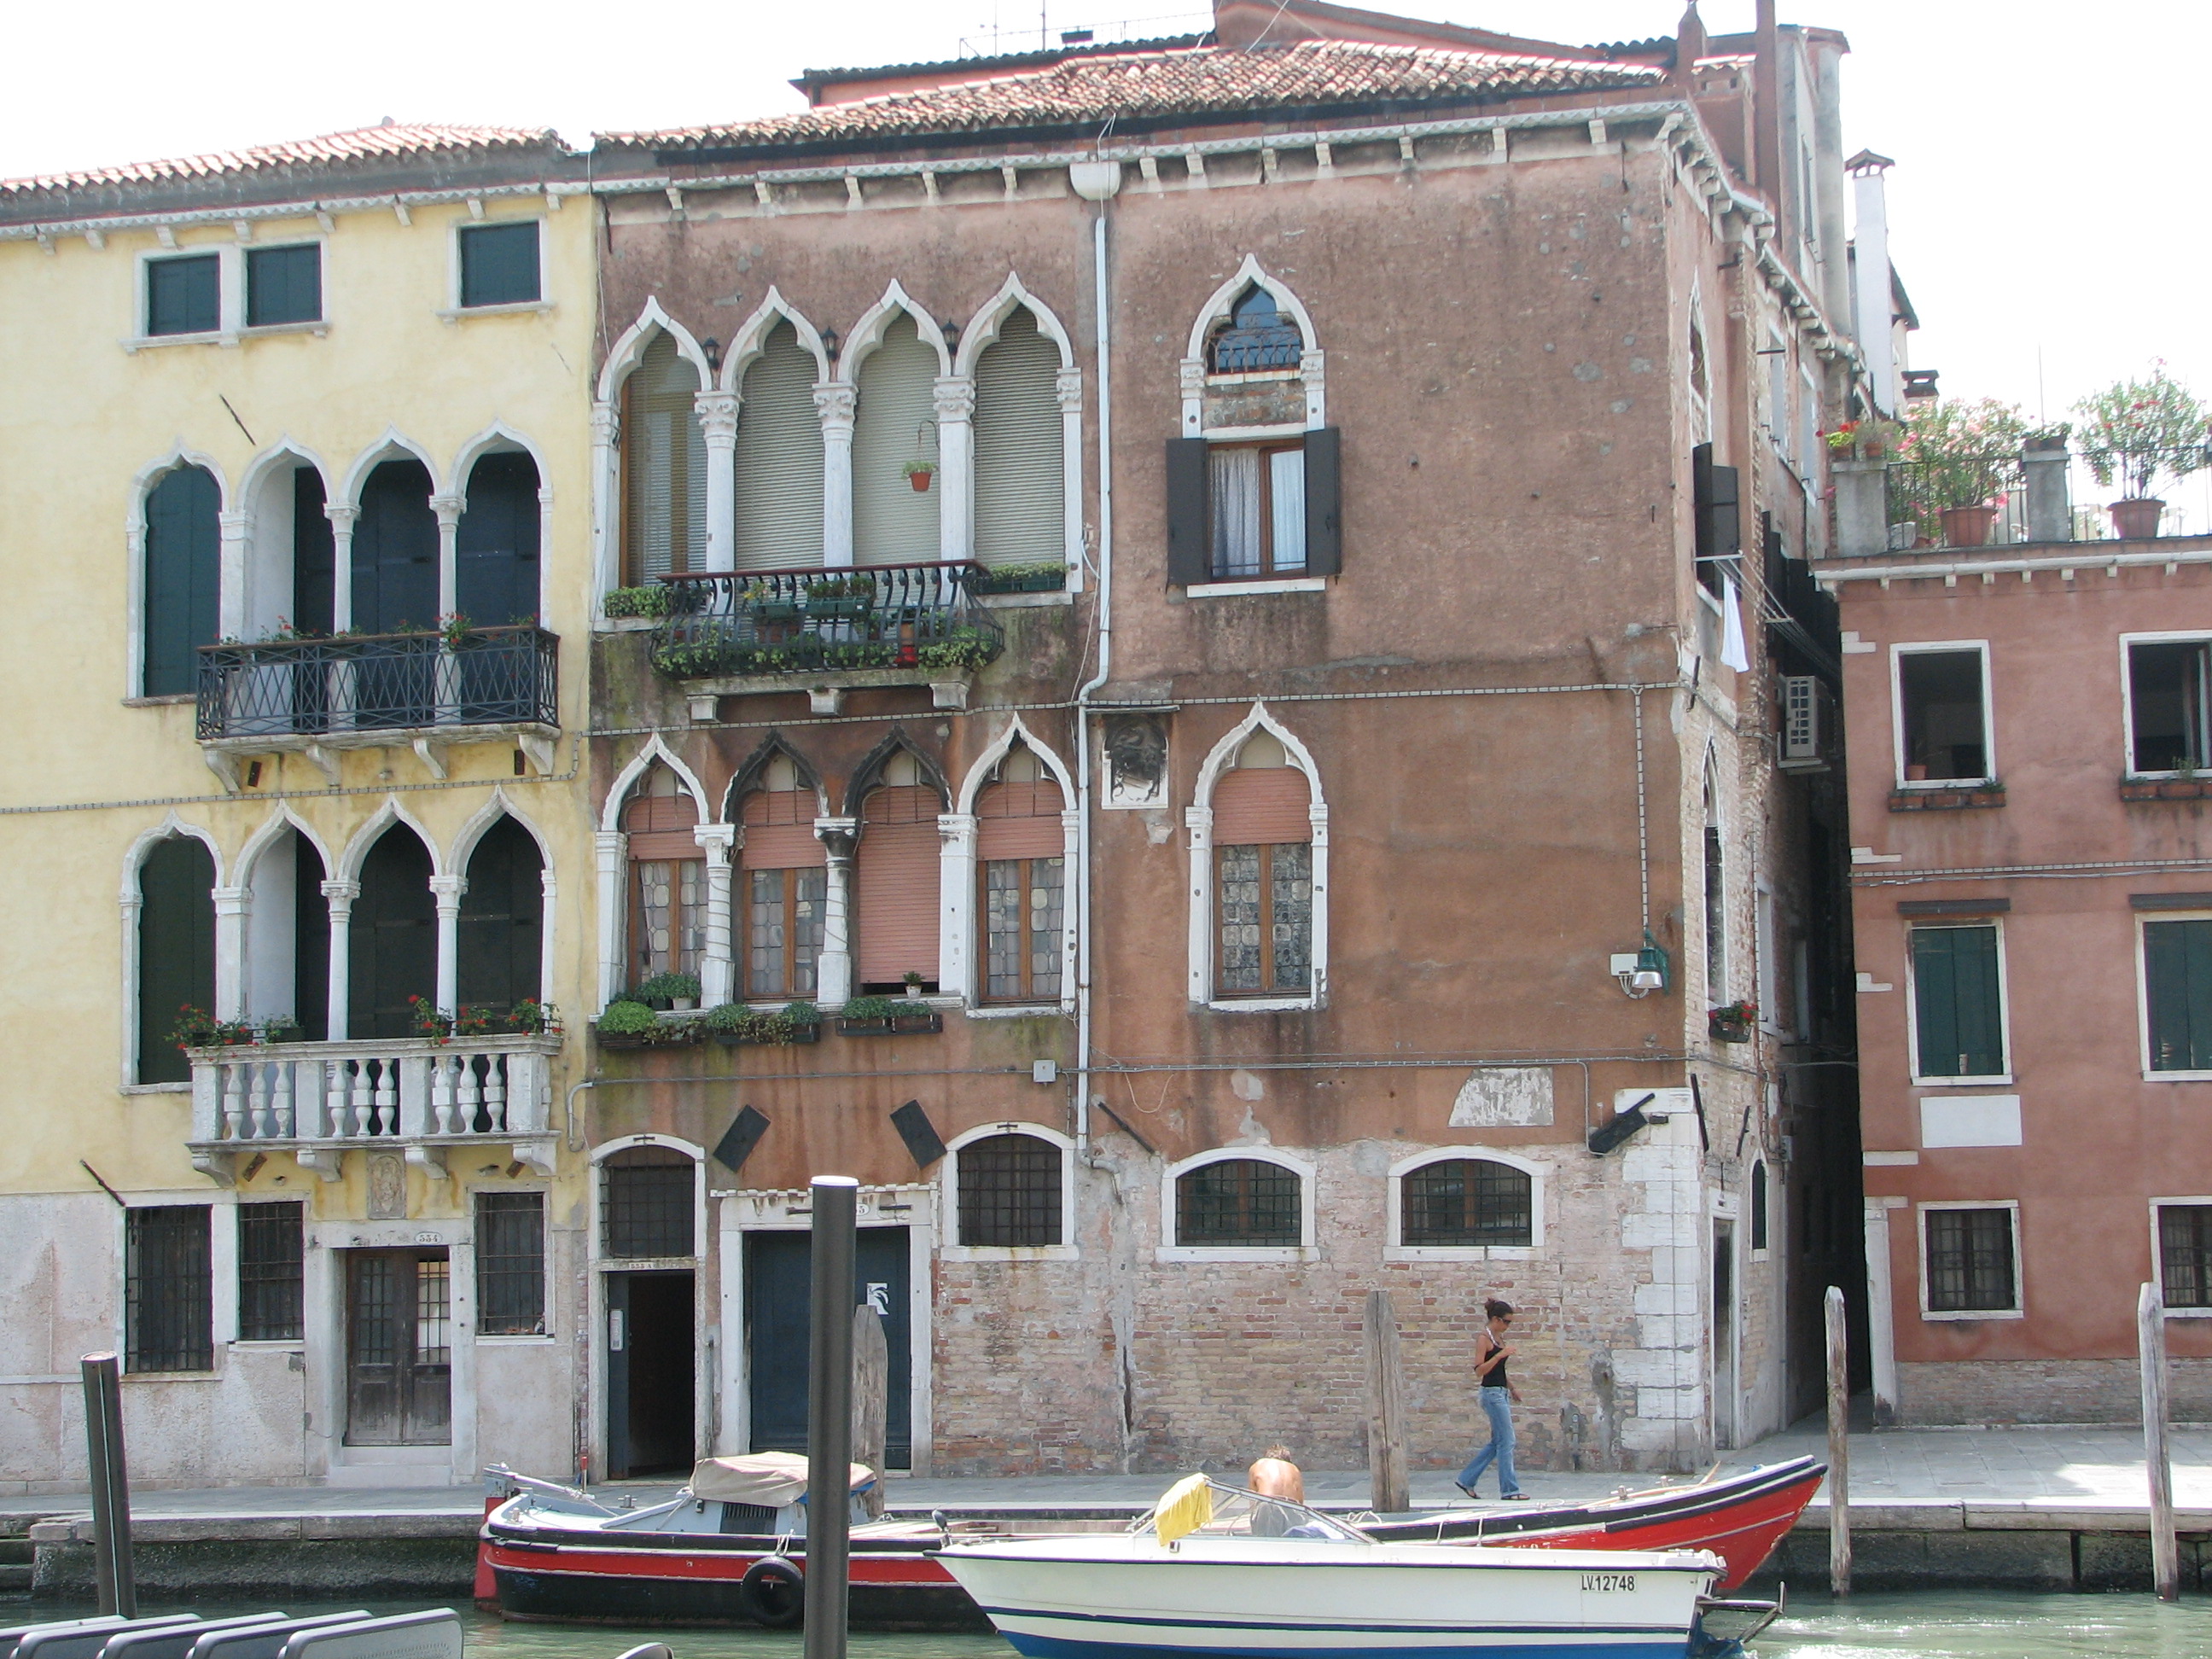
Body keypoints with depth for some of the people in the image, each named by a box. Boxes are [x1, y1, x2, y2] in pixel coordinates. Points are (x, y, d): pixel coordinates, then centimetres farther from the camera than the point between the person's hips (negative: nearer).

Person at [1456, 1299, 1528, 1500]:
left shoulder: (1499, 1338, 14)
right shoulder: (1484, 1339, -12)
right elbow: (1479, 1371, -18)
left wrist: (1512, 1388, 26)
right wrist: (1499, 1355, -26)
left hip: (1502, 1394, 10)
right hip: (1492, 1394, -10)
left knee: (1498, 1443, 12)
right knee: (1506, 1442, -7)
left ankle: (1467, 1479, 19)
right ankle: (1509, 1490, -2)